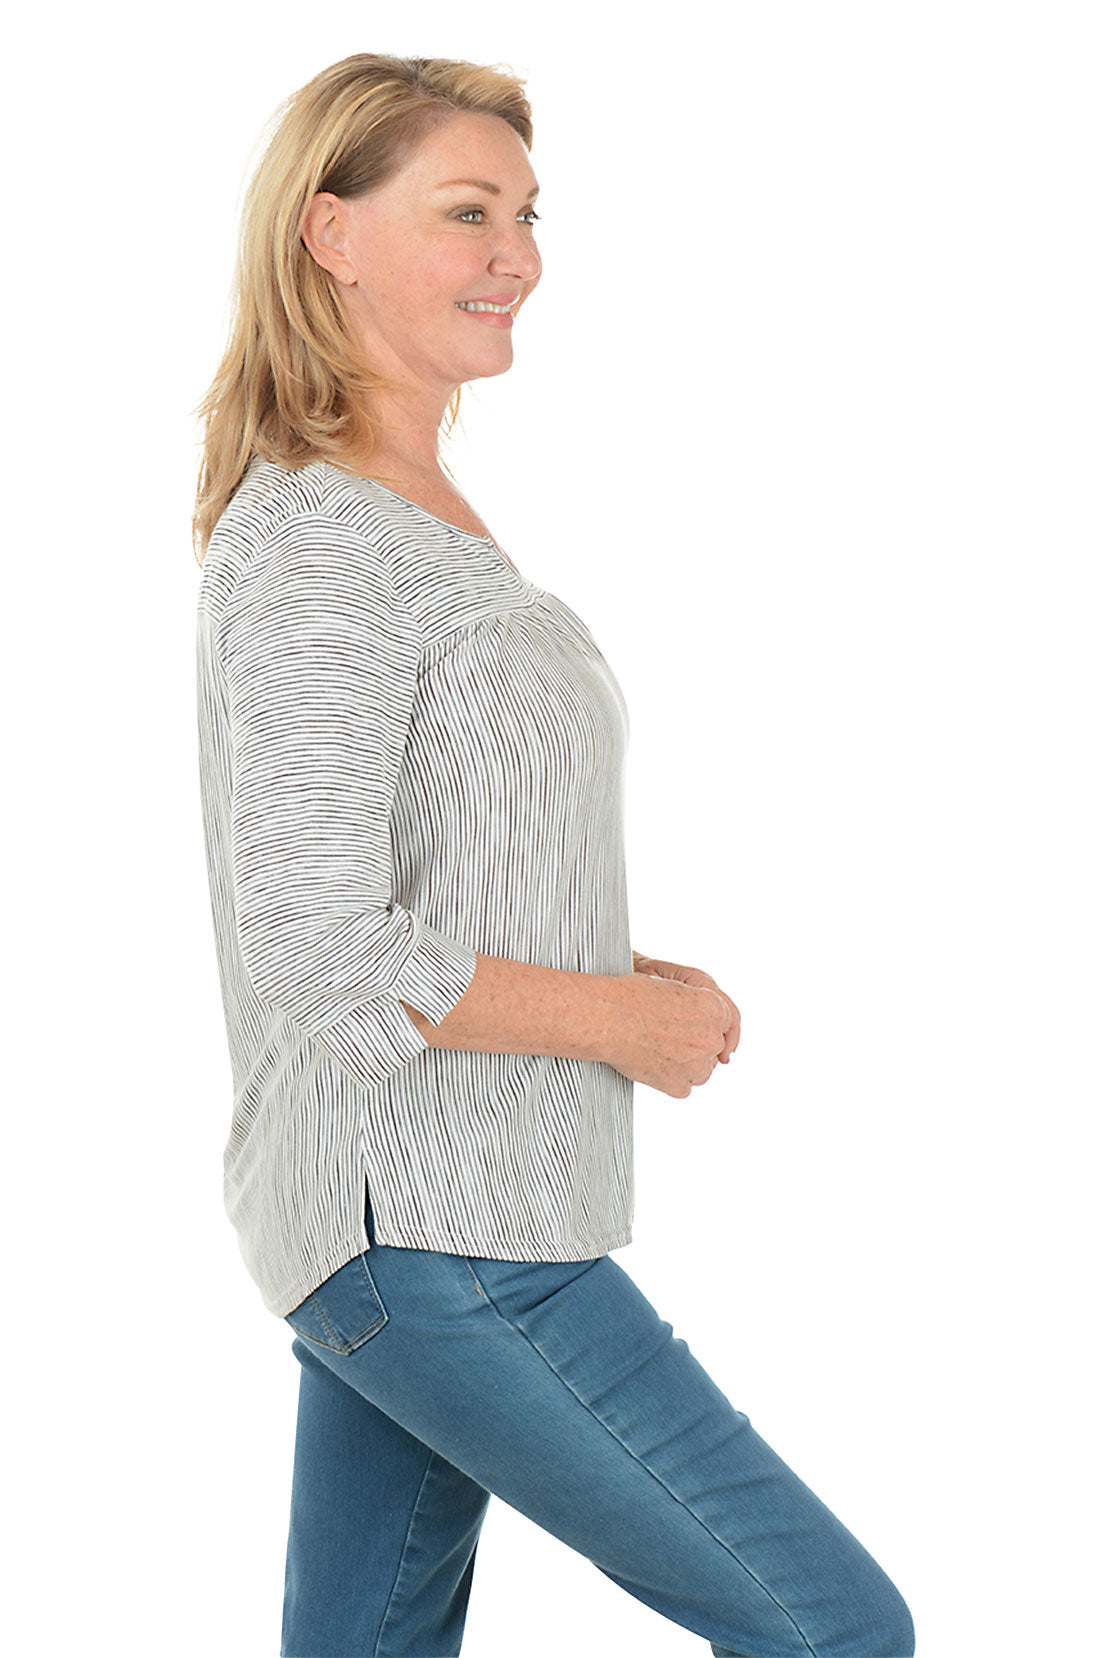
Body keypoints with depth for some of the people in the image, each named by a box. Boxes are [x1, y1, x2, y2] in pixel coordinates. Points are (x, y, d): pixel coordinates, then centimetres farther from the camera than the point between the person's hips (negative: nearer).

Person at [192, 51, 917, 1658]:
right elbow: (316, 947, -25)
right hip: (437, 1238, -9)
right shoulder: (315, 543, -18)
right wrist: (625, 1019, -14)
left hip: (400, 1222, 9)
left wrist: (628, 972, 6)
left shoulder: (420, 509, 13)